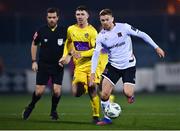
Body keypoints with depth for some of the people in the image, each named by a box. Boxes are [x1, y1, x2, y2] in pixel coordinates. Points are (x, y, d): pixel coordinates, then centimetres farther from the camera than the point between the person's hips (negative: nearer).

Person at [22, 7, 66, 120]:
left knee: (57, 91, -10)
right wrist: (34, 61, 5)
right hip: (43, 65, 0)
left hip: (58, 65, 0)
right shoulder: (41, 31, -4)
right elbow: (34, 44, 10)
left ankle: (53, 110, 18)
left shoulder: (64, 31, -6)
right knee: (39, 91, -3)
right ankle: (31, 106, 27)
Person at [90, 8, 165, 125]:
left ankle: (131, 94, 21)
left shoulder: (123, 27, -13)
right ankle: (107, 118, 10)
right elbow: (96, 54, -5)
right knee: (104, 94, -9)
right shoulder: (101, 36, -5)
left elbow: (142, 35, -5)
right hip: (113, 66, 2)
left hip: (128, 65, -2)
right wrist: (93, 73, -14)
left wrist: (156, 47, -4)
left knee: (128, 93, -17)